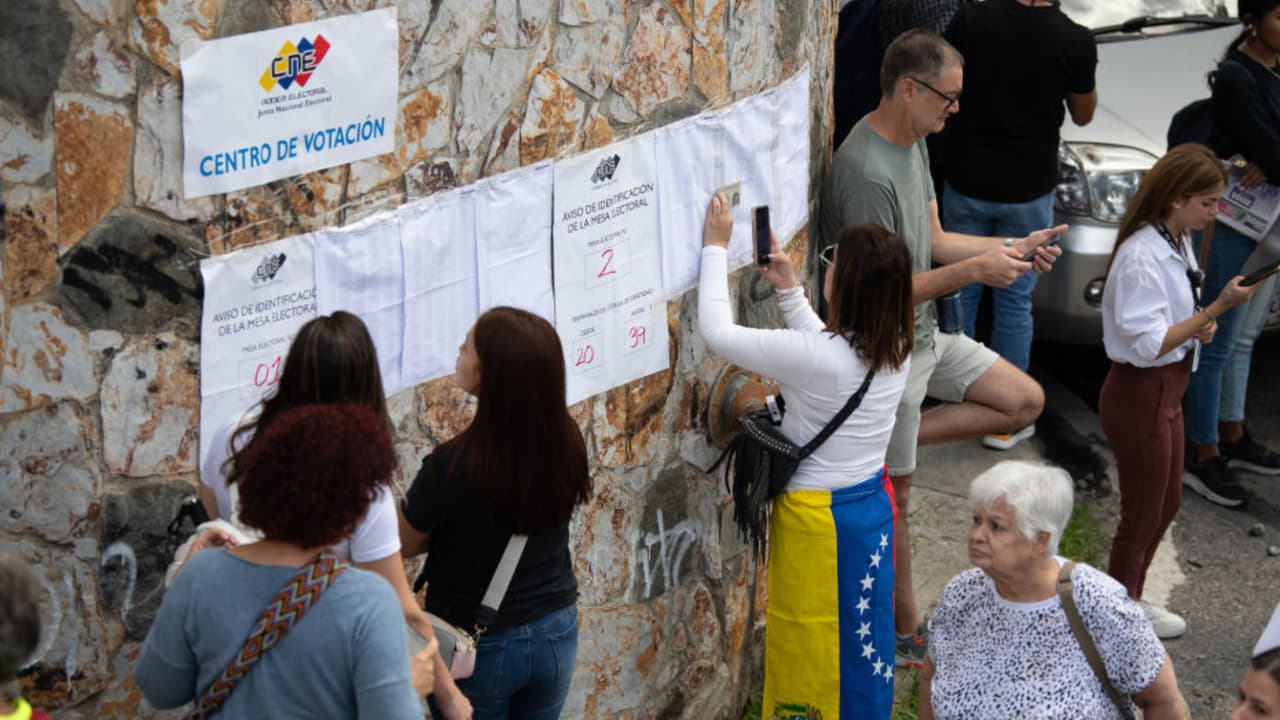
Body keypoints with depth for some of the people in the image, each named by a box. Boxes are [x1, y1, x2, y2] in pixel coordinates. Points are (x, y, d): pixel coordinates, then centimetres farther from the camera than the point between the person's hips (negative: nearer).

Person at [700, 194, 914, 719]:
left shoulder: (814, 357, -29)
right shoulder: (894, 348, -7)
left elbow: (717, 331, -20)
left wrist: (715, 248, -9)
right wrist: (789, 290, 9)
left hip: (818, 519, -7)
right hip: (871, 503, 7)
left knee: (811, 642, 11)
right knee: (862, 631, 23)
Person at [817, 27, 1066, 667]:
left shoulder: (914, 141, 4)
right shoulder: (866, 173, -28)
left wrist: (1011, 248, -3)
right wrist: (977, 269, -24)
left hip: (925, 336, 9)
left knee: (1025, 401, 12)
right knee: (894, 495, 6)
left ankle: (879, 445, 10)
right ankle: (906, 631, 23)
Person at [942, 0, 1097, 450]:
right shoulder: (1075, 41, -13)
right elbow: (1082, 114, 3)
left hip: (966, 181, 1)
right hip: (1029, 189, -1)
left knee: (960, 292, 15)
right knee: (1014, 303, 9)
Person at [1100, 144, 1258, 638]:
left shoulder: (1178, 244, 3)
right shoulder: (1142, 256, -25)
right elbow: (1149, 344, -27)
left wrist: (1201, 323, -4)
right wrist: (1218, 308, -29)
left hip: (1167, 391, 10)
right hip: (1139, 395, -10)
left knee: (1166, 504, 22)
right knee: (1142, 513, 6)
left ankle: (1128, 602, 38)